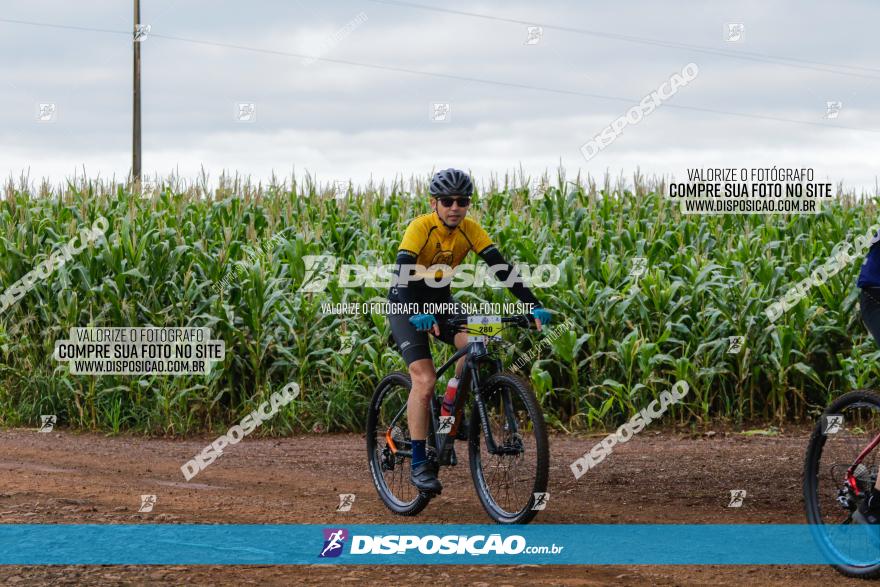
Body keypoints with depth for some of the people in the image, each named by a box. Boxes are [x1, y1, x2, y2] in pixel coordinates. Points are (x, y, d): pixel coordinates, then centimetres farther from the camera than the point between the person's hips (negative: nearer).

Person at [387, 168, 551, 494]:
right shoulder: (420, 228, -26)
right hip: (406, 306, -4)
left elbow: (501, 267, -18)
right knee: (424, 380, -21)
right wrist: (419, 313, -55)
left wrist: (533, 306, -30)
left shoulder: (470, 230, -13)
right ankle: (419, 464, -13)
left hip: (440, 301, 4)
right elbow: (403, 273, -38)